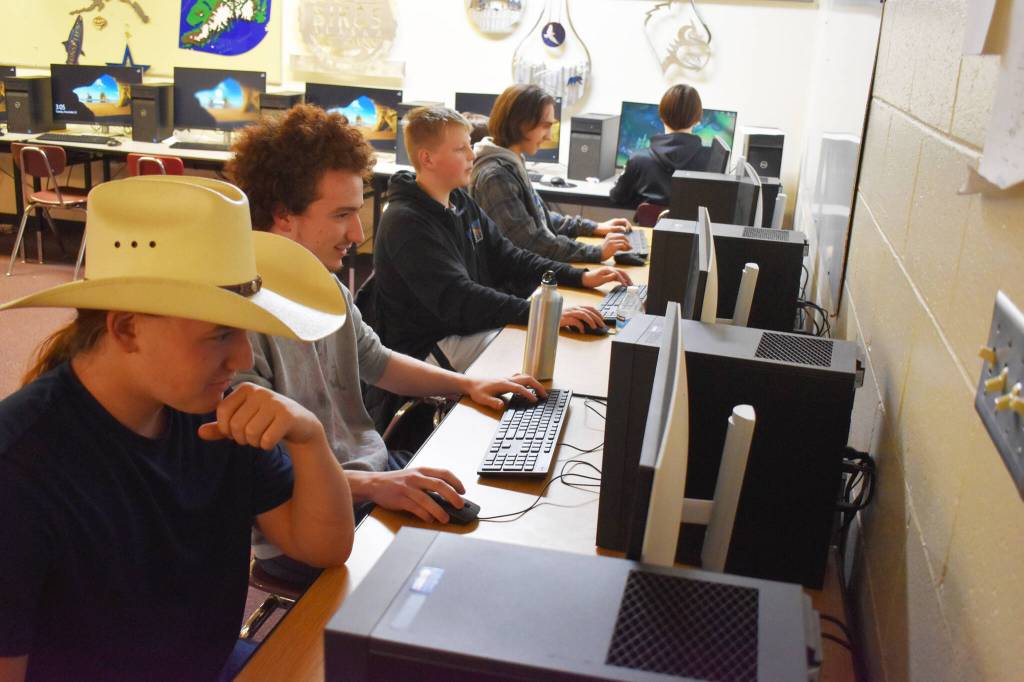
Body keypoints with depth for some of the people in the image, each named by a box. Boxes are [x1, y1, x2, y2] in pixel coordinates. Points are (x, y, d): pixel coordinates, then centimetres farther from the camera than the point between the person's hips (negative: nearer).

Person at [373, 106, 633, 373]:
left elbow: (506, 257, 11)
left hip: (468, 326, 9)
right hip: (429, 348, -8)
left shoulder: (460, 201, 10)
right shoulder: (406, 222, -21)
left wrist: (582, 277, -1)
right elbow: (459, 300, -28)